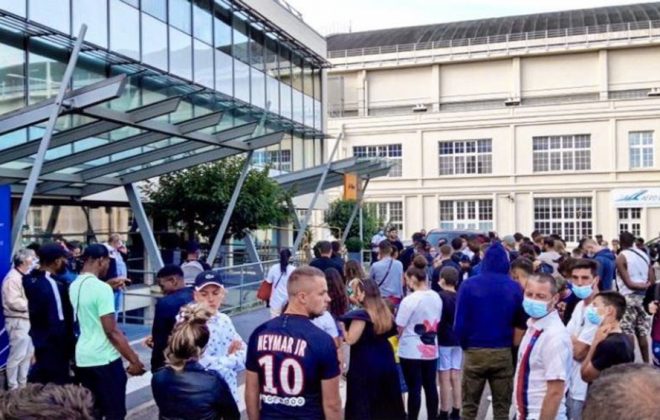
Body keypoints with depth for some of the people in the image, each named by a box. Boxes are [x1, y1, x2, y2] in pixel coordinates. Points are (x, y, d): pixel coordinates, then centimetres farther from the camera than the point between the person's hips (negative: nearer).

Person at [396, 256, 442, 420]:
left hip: (411, 351, -6)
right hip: (431, 349, 6)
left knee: (414, 389, 1)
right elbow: (436, 324, 12)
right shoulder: (436, 297, 3)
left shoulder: (409, 300, -17)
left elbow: (399, 328, -11)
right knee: (430, 387, 13)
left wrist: (396, 339, 8)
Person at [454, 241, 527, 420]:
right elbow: (522, 322, 2)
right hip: (503, 353, 1)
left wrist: (465, 345, 7)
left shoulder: (469, 285, -6)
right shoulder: (515, 287, -3)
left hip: (474, 353, -1)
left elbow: (460, 323, -9)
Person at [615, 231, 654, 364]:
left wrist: (641, 286, -3)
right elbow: (652, 280, 5)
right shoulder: (644, 255, 10)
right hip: (642, 296, 7)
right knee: (642, 333, 13)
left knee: (628, 334, -3)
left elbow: (628, 283, -14)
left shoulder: (621, 257, -9)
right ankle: (646, 363, 18)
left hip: (628, 297, -7)